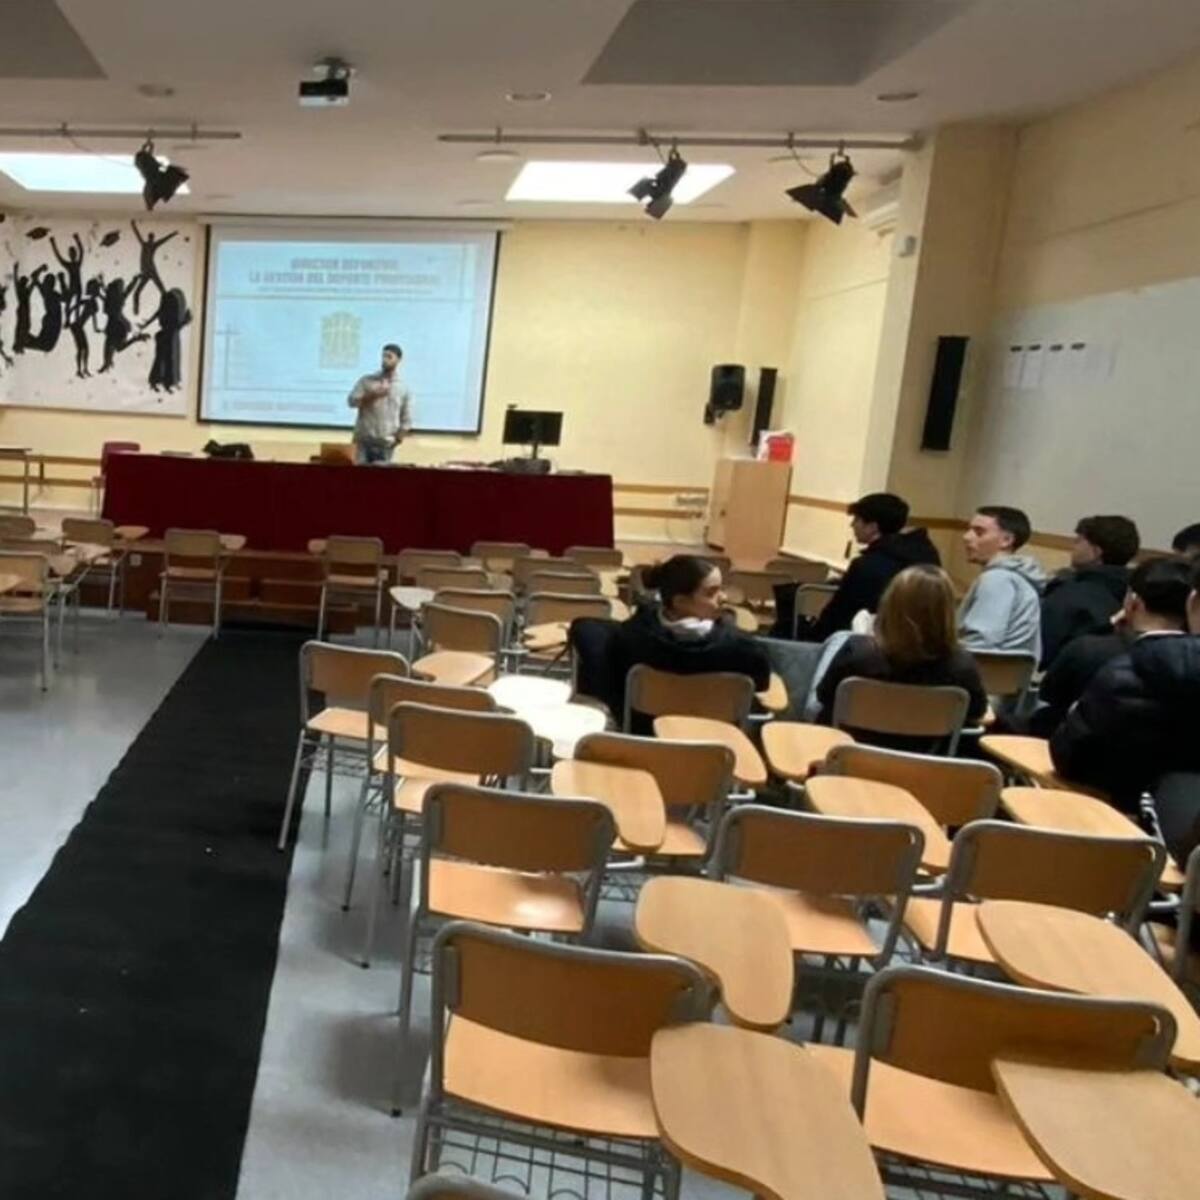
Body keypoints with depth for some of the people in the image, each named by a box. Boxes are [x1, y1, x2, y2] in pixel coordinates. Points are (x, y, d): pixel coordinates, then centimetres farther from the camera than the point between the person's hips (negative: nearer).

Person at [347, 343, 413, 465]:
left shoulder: (404, 388, 7)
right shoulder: (367, 381, 8)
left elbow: (407, 419, 6)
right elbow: (352, 401, 0)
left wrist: (397, 439, -6)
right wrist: (372, 395, -13)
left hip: (386, 444, 0)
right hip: (364, 441, 0)